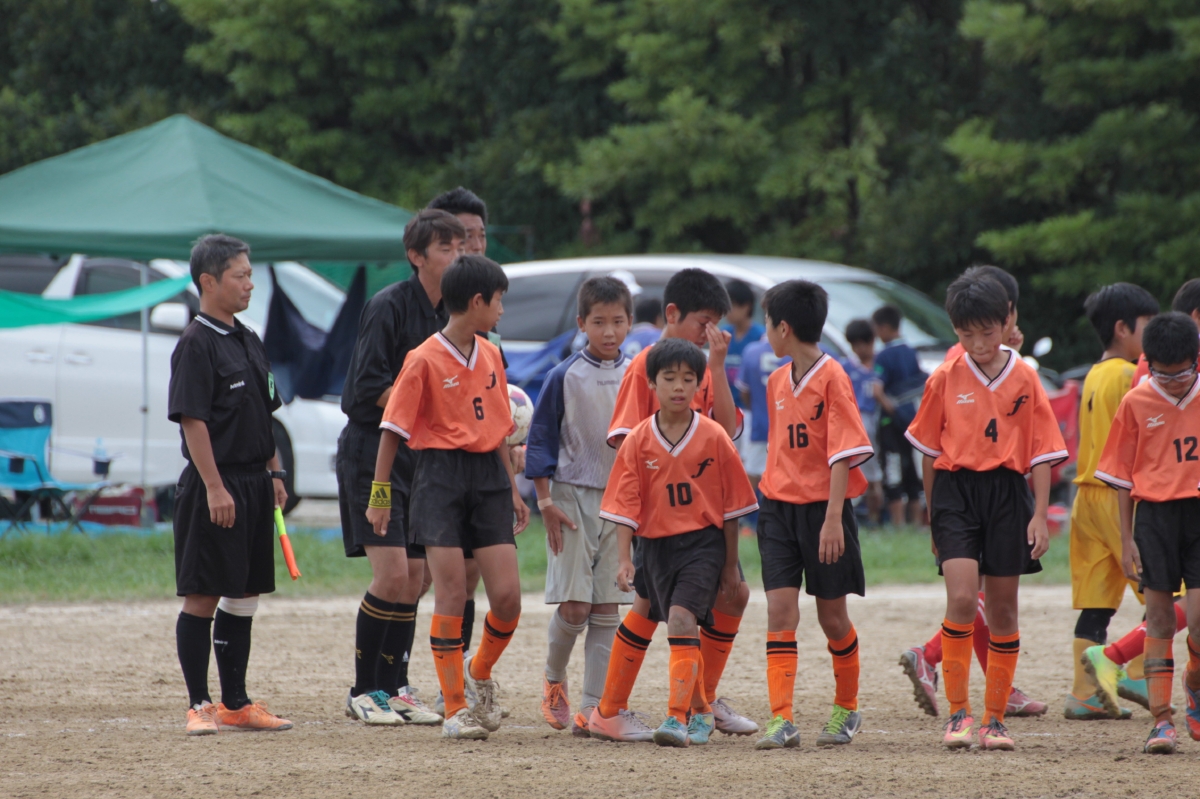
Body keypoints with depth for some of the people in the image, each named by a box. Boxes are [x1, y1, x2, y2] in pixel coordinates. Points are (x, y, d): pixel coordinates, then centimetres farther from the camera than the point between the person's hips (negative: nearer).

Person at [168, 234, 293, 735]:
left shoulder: (248, 341, 14)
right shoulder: (196, 344, -12)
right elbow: (192, 420, -16)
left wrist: (274, 475, 16)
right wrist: (214, 487, -21)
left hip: (253, 485, 9)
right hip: (214, 488, -9)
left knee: (244, 596, 11)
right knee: (203, 597, -4)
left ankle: (235, 704, 17)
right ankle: (199, 706, -2)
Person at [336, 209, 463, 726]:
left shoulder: (450, 315, 10)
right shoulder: (388, 306, -13)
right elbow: (369, 388, -17)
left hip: (421, 459, 7)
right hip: (372, 455, -7)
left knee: (413, 580, 6)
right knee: (392, 574, -13)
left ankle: (395, 688, 14)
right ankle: (364, 691, -4)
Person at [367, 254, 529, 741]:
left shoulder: (490, 356, 12)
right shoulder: (425, 360, -8)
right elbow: (393, 430, -5)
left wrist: (512, 488, 19)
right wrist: (379, 495, -6)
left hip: (488, 475, 5)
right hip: (440, 476, -5)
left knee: (507, 596, -3)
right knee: (451, 596, -7)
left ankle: (479, 673, 24)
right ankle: (455, 710, 0)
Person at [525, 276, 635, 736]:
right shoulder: (565, 377, -2)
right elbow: (540, 439, 0)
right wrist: (545, 499, -6)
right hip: (573, 496, -3)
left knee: (606, 609, 0)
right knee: (573, 605, -8)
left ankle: (592, 706, 1)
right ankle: (554, 680, 18)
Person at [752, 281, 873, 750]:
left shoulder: (832, 379, -12)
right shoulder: (777, 381, 10)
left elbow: (844, 452, -15)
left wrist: (833, 518, -21)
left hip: (822, 509, -5)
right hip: (779, 507, 5)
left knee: (832, 615, 7)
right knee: (780, 609, -7)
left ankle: (846, 709, 26)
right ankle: (781, 720, -13)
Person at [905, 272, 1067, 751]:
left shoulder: (1024, 379, 1)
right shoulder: (945, 379, 1)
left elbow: (1042, 451, 4)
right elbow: (929, 449, 10)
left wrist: (1039, 515, -3)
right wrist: (932, 516, 12)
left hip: (1007, 494, 1)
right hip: (956, 491, -1)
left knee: (1002, 608, 6)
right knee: (962, 599, -16)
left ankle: (995, 718, 15)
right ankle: (958, 712, -7)